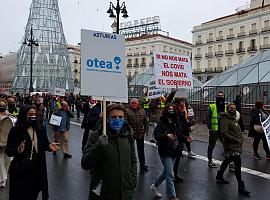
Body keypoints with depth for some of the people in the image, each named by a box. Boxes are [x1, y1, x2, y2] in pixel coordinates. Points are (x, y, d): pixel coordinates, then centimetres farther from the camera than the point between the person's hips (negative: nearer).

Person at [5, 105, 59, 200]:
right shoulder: (15, 130, -12)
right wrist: (18, 150, -30)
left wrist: (49, 146, -13)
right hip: (21, 168, -3)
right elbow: (8, 151, -10)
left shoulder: (41, 129, -1)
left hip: (38, 166, 3)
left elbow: (44, 144, 8)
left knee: (34, 192, 16)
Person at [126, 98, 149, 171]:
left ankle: (142, 164, 26)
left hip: (140, 134, 4)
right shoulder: (127, 111, -7)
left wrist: (146, 130, 9)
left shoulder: (142, 111, 7)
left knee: (141, 150, 14)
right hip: (131, 134, -4)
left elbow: (145, 121, 14)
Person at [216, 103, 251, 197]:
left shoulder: (234, 119, 16)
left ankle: (219, 176, 38)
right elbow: (224, 133, -21)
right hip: (231, 146, -10)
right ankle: (241, 187, -1)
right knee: (238, 165, -9)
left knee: (227, 161, 21)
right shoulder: (225, 120, -13)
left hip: (237, 146, 10)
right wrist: (236, 139, -19)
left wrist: (241, 138, 8)